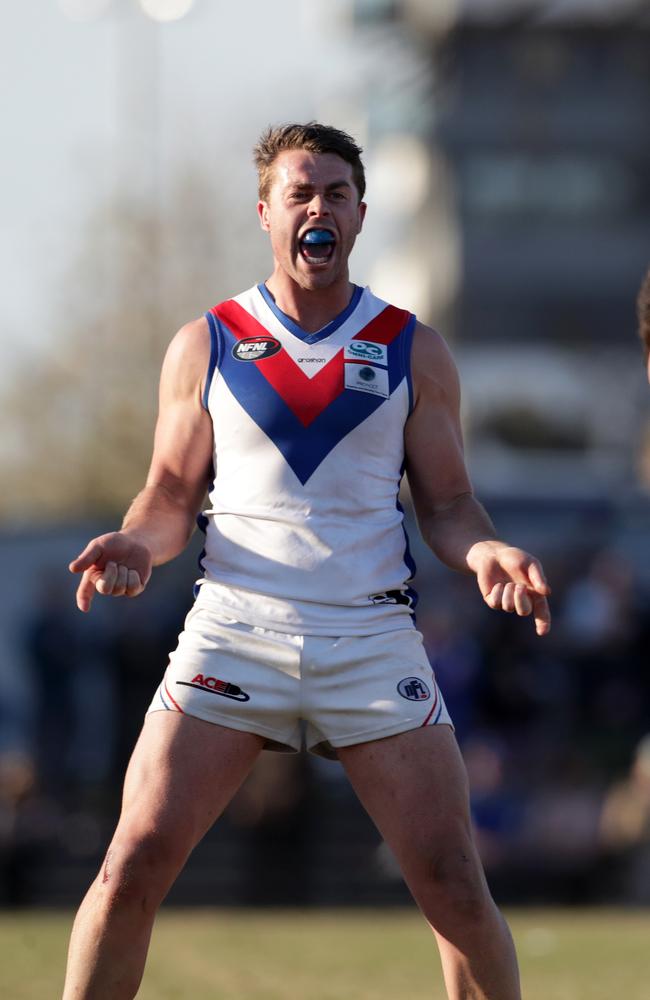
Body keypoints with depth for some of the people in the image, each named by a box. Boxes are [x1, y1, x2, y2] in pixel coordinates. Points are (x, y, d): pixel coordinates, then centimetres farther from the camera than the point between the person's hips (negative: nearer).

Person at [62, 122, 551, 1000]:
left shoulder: (413, 352, 8)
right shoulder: (205, 346, 7)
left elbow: (448, 505, 9)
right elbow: (171, 498, 11)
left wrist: (486, 553, -13)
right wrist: (136, 544, -12)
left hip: (371, 638, 0)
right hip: (235, 628, 0)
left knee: (454, 887, -6)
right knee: (134, 865, -12)